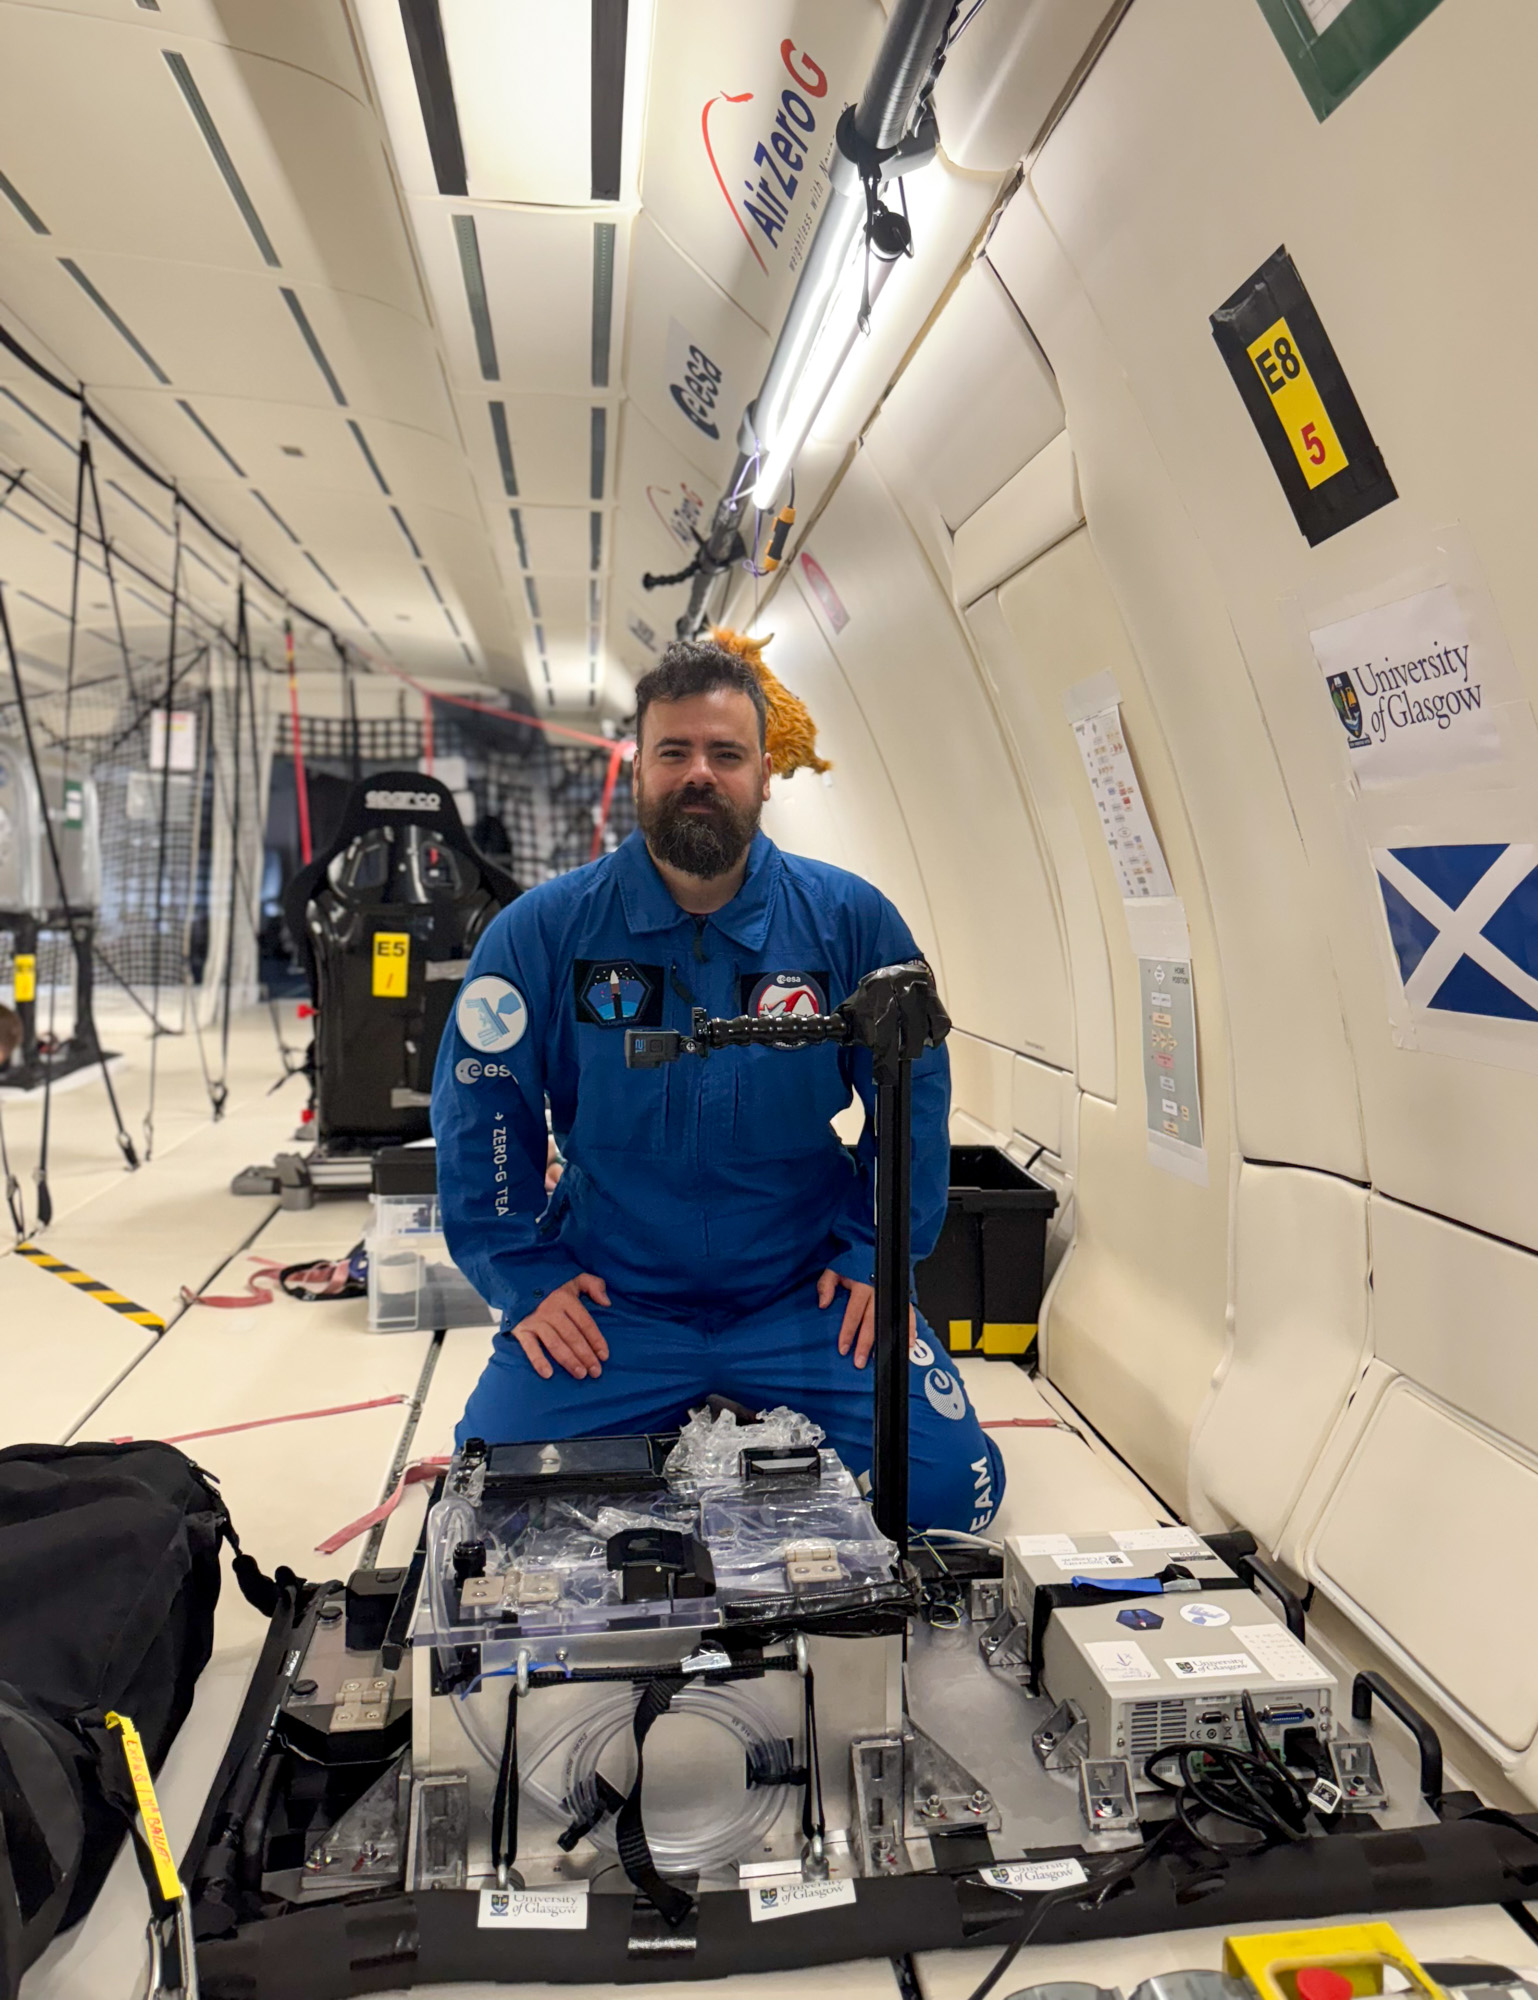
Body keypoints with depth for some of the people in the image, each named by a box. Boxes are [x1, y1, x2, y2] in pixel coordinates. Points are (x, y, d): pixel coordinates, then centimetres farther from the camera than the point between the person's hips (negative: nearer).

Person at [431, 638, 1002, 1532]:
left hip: (805, 1298, 0)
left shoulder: (851, 920, -4)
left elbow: (915, 1094, 4)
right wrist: (526, 1276, -5)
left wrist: (878, 1253, -2)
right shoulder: (542, 931, -5)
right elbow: (480, 1113, 0)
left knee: (951, 1481, -12)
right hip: (608, 1303, 1)